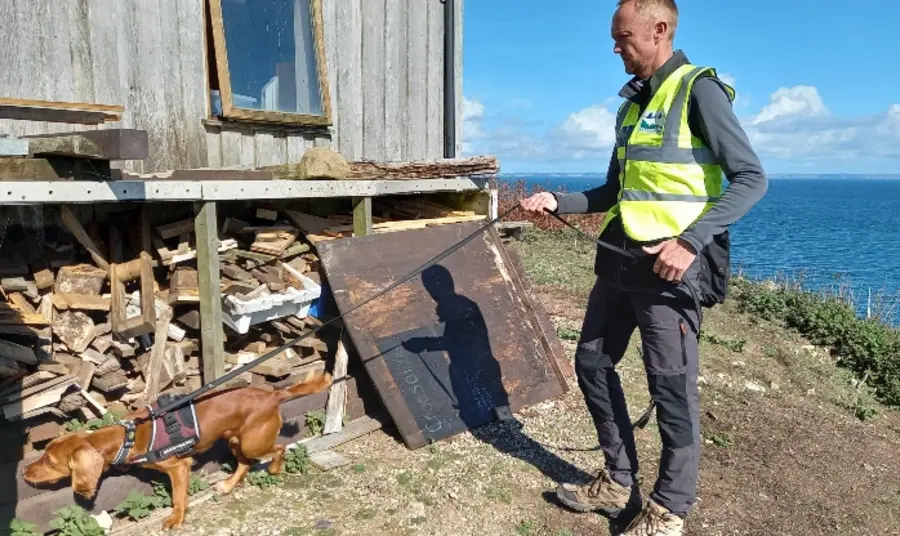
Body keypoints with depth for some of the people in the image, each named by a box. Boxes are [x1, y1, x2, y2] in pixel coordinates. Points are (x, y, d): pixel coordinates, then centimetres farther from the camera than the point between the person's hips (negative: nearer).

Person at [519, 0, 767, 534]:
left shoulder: (698, 90, -7)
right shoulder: (633, 103, 16)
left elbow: (752, 178, -12)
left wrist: (690, 241, -22)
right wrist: (559, 202, 7)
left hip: (671, 267, -8)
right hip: (620, 262, 9)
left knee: (672, 389, 1)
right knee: (593, 363, 12)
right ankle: (619, 483, 28)